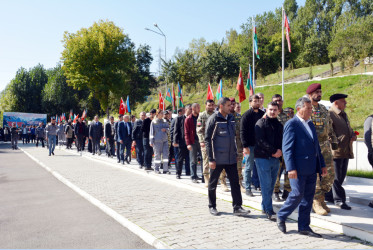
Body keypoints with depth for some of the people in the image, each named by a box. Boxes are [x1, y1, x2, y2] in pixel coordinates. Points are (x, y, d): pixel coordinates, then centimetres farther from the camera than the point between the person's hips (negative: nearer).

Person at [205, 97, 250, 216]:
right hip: (217, 159, -5)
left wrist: (235, 153, 16)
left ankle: (237, 207, 10)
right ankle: (212, 206, 24)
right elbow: (207, 139, -11)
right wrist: (211, 159, -14)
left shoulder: (231, 118, 10)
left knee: (235, 183, 3)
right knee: (213, 184, 9)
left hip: (231, 158, 6)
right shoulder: (213, 119, -9)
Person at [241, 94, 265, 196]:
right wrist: (245, 146, -15)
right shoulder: (246, 115, -4)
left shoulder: (262, 114, 10)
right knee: (249, 167, 2)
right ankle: (247, 188, 10)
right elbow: (243, 131, -8)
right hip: (250, 145, -4)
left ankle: (258, 184, 23)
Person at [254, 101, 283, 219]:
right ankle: (268, 210, -1)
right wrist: (274, 151, -16)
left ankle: (265, 206, 22)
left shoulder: (279, 125, 17)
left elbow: (282, 140, 19)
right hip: (263, 157, -6)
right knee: (266, 184, -5)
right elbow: (261, 141, -14)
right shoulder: (261, 123, -4)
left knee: (271, 184, 10)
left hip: (276, 158, 6)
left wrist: (280, 151, -2)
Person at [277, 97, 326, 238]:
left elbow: (316, 146, 21)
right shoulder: (291, 124, -9)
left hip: (311, 169, 8)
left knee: (308, 197, 10)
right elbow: (287, 148, -14)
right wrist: (291, 168, -21)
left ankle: (304, 227, 19)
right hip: (298, 169, -8)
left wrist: (322, 165, 15)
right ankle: (281, 216, 17)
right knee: (297, 194, -6)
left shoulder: (310, 124, 17)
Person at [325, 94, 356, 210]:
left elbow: (349, 129, 31)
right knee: (336, 176, -2)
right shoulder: (329, 114, -10)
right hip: (335, 151, -9)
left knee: (341, 176, 13)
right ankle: (339, 199, 5)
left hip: (346, 151, 10)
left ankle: (329, 195, 25)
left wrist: (353, 135, 10)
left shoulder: (344, 115, 21)